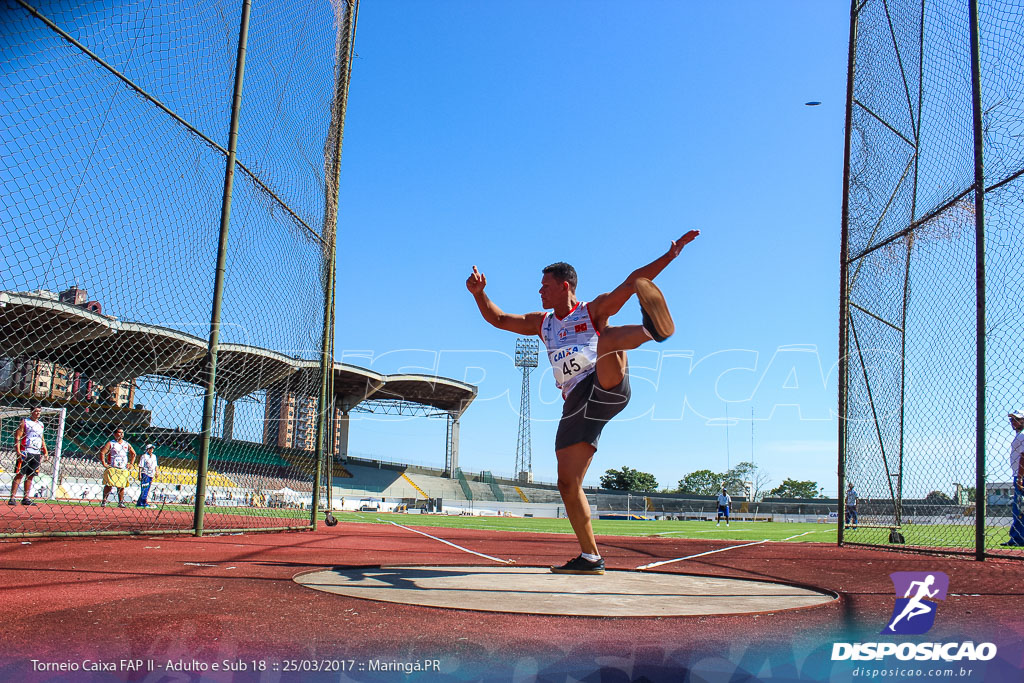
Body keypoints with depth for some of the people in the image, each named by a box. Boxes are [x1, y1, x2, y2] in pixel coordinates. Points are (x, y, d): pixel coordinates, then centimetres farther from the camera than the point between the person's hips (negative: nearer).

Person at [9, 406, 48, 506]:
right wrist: (18, 451, -17)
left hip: (37, 454, 6)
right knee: (19, 474, -7)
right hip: (25, 452, -6)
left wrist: (45, 452, 15)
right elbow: (17, 437, -7)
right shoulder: (24, 422, 0)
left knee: (30, 476, 7)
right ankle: (12, 498, -7)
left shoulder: (41, 425, 18)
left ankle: (26, 498, 11)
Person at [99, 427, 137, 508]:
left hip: (123, 469, 4)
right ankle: (104, 501, 3)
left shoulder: (127, 444, 13)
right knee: (109, 485, -7)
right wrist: (104, 463, -13)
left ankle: (120, 502, 11)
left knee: (121, 486, 4)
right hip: (112, 468, -4)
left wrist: (131, 463, 13)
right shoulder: (110, 443, 0)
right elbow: (102, 452, -7)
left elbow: (133, 454, 23)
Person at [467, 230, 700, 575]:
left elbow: (633, 280, -1)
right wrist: (479, 293, 7)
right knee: (568, 485, -2)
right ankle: (590, 557, 6)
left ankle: (652, 328, -61)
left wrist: (672, 253, -10)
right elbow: (498, 319, 23)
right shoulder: (541, 324, 23)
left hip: (607, 389, -5)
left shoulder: (594, 310, 9)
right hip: (575, 406, 5)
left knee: (607, 338, -29)